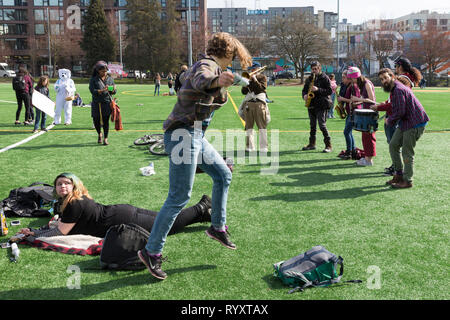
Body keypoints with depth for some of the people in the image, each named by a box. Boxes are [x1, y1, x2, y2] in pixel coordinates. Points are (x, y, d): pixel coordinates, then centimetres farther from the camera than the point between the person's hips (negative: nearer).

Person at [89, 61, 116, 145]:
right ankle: (99, 134, 33)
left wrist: (113, 90, -15)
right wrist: (102, 90, -26)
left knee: (106, 121, -6)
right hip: (97, 104, 0)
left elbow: (114, 92, 9)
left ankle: (105, 138, 4)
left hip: (107, 103, 1)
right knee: (96, 121, 4)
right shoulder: (93, 79, 1)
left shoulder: (110, 79, 9)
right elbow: (92, 91, -12)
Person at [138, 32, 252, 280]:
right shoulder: (207, 64, -14)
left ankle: (218, 227, 33)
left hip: (195, 135, 11)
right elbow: (201, 80, -40)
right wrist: (217, 80, -61)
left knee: (223, 175, 20)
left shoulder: (204, 65, 16)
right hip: (184, 134, -11)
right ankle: (151, 251, 0)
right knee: (179, 198, -9)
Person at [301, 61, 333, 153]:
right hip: (311, 105, 6)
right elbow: (304, 90, 20)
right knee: (312, 125, 13)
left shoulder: (324, 78, -4)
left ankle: (328, 145, -5)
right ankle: (312, 144, 22)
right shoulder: (309, 79, 14)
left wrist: (318, 90, -21)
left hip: (322, 105, -6)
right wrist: (304, 95, -4)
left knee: (322, 125, -11)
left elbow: (330, 91, -10)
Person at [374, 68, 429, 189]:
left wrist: (390, 120, -8)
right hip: (405, 122, 11)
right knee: (393, 145, 12)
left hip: (415, 124, -11)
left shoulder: (398, 90, -20)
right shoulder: (394, 89, 12)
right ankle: (399, 174, 21)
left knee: (407, 153, -4)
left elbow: (400, 112, -23)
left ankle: (407, 181, 8)